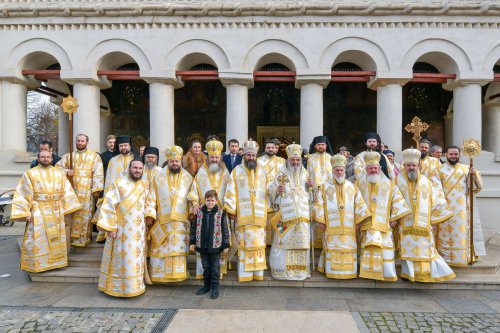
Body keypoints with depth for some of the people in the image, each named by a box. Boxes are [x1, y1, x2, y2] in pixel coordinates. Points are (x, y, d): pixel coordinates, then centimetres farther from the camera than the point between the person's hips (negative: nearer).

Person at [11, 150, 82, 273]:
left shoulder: (59, 173, 7)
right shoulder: (30, 174, -1)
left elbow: (66, 192, 8)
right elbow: (22, 194, -4)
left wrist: (66, 209, 4)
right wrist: (25, 213, -11)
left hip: (56, 212, 3)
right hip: (38, 212, -3)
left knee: (56, 238, 11)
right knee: (38, 239, 2)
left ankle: (55, 261, 25)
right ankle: (37, 263, 15)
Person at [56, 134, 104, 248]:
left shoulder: (94, 156, 3)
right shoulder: (68, 156, 14)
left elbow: (98, 174, -3)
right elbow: (57, 167, 14)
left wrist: (96, 189, -11)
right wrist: (66, 171, -8)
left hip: (87, 191, -3)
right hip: (72, 190, 3)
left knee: (85, 213, -2)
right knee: (72, 213, 4)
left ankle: (84, 238, 5)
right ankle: (71, 237, 14)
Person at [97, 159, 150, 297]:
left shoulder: (145, 185, 7)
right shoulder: (118, 183, -7)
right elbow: (109, 205, -11)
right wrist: (110, 227, -14)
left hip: (139, 230, 4)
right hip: (121, 228, -4)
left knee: (137, 258, 10)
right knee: (121, 258, 3)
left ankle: (135, 285, 22)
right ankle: (117, 286, 17)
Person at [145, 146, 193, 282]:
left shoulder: (188, 178, 7)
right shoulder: (159, 177, 4)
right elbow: (152, 198, 1)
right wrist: (150, 215, -7)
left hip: (181, 220, 1)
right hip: (162, 221, 0)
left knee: (178, 249, 5)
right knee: (161, 249, 4)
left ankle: (177, 273, 16)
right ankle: (159, 274, 15)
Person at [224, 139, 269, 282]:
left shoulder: (262, 172, 12)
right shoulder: (236, 171, 3)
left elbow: (267, 192, 14)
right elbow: (231, 192, -1)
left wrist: (267, 209, 9)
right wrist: (230, 209, -7)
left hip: (259, 215, 3)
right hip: (243, 215, -2)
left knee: (258, 243, 5)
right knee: (244, 243, -1)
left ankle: (258, 272, 14)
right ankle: (244, 273, 8)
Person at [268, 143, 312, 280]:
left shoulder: (305, 173, 14)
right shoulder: (281, 173, 3)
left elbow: (310, 192, 21)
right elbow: (271, 189, 0)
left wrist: (311, 185, 1)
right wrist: (277, 190, -21)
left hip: (302, 213, 4)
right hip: (286, 213, -3)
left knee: (302, 241, 4)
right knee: (284, 240, -3)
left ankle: (301, 269, 17)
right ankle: (282, 268, 8)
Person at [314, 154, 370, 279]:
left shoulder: (352, 187, 10)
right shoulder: (325, 187, 4)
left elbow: (359, 204, 9)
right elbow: (318, 204, 2)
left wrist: (358, 220, 2)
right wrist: (320, 220, -4)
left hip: (348, 227, 2)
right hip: (331, 227, -2)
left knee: (349, 250, 3)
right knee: (332, 249, 0)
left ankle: (348, 271, 14)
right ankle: (332, 271, 9)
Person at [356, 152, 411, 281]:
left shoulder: (389, 185, 7)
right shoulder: (359, 184, 7)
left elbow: (397, 201, 5)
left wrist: (395, 218, -2)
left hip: (384, 224, 0)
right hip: (366, 225, 0)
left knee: (385, 250, -3)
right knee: (367, 249, -5)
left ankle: (387, 273, 8)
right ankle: (368, 271, 4)